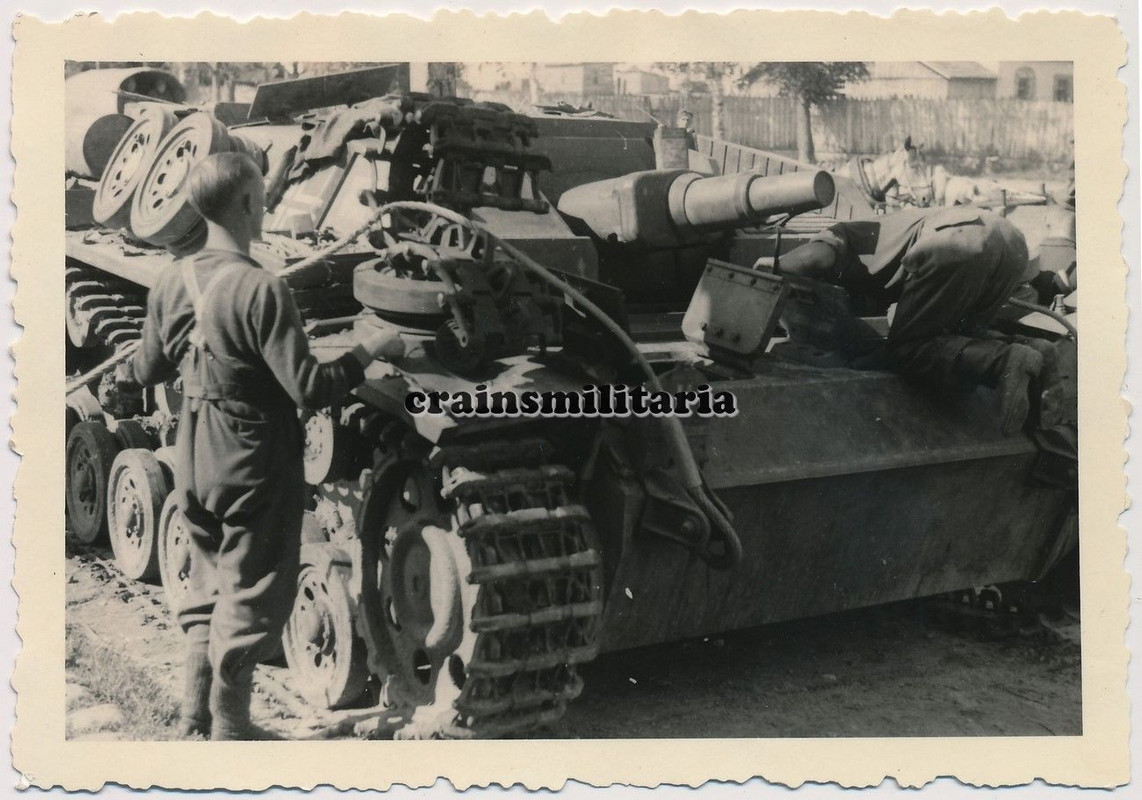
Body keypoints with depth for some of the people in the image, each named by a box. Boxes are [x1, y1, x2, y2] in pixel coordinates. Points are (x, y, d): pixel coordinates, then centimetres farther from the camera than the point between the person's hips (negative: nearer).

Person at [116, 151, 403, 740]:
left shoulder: (173, 281, 0)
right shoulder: (260, 290, -22)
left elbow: (151, 367, 12)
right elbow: (309, 389, -24)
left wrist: (121, 373, 35)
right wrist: (369, 350, -10)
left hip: (193, 466, 7)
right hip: (254, 470, -7)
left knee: (208, 587, 21)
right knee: (250, 601, 7)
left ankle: (195, 720, 30)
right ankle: (228, 731, 18)